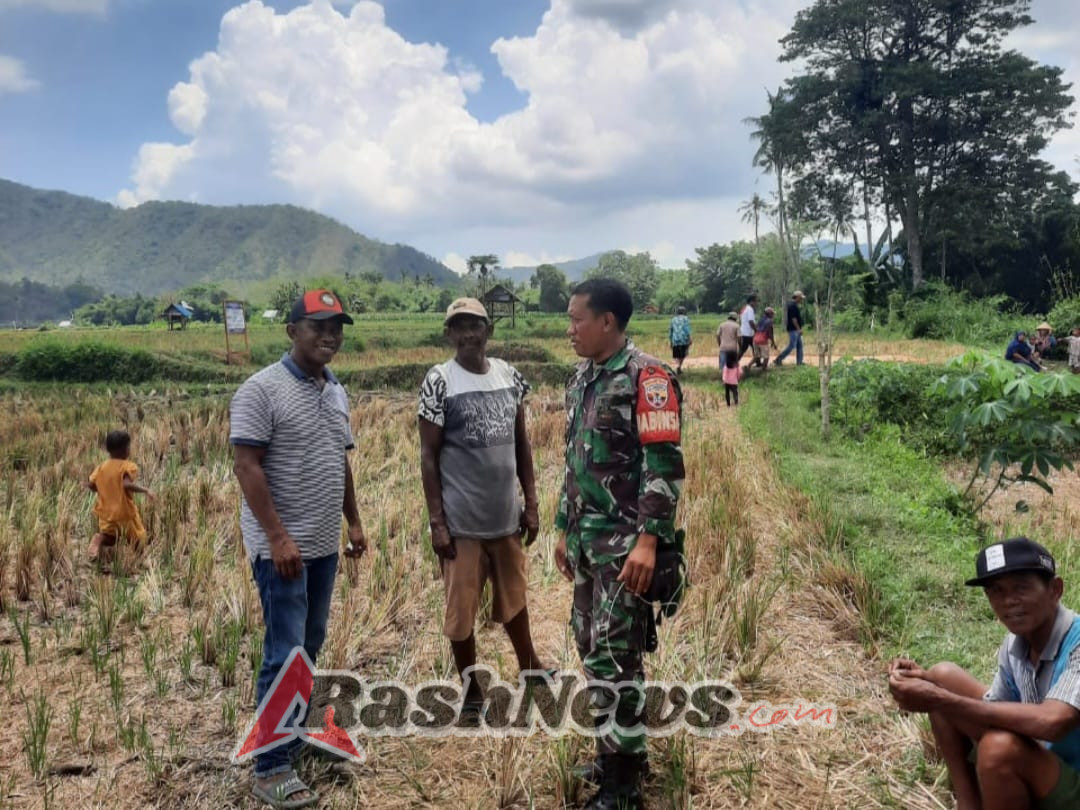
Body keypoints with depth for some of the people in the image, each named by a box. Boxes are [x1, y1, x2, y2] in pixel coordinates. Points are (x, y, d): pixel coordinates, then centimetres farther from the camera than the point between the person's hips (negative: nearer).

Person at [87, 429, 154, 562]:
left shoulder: (101, 467, 3)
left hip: (106, 514, 4)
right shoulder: (128, 466, -14)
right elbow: (127, 484, -30)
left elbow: (90, 485, 5)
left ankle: (97, 541, -12)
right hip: (125, 513, -4)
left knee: (108, 539, 18)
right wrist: (145, 490, -21)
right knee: (139, 539, 16)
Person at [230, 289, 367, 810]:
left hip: (324, 544, 8)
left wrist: (354, 522, 17)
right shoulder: (262, 389, -13)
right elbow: (246, 467, -17)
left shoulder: (336, 391, 11)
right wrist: (278, 537, -22)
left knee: (309, 645, 17)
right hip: (282, 547, -7)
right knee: (285, 654, -4)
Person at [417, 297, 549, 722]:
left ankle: (529, 666, 43)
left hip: (506, 515, 5)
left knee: (514, 596, 22)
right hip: (462, 521, -4)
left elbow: (521, 444, 10)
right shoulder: (439, 382, -11)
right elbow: (428, 456, -10)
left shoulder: (509, 375, 3)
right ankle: (471, 690, 27)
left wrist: (531, 503, 8)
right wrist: (437, 522, -13)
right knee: (462, 608, 8)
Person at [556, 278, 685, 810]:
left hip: (626, 544, -8)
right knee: (591, 649, 14)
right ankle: (622, 750, 32)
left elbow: (664, 465, -18)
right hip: (587, 541, 8)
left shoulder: (647, 378, -13)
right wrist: (565, 529, 19)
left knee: (614, 657, -3)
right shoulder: (580, 380, 12)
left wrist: (649, 540, -23)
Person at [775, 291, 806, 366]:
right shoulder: (792, 305, -17)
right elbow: (793, 318, -22)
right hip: (793, 329, -11)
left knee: (799, 345, 11)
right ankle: (778, 359, -4)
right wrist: (799, 329, -21)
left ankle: (799, 362, 14)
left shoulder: (793, 305, 15)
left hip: (796, 330, 11)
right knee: (792, 345, -8)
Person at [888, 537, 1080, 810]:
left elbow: (1052, 722, -41)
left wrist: (940, 700, -35)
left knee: (1000, 746, -35)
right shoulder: (1014, 645, -3)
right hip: (1034, 764, 8)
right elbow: (993, 710, 5)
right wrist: (928, 683, -13)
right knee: (944, 676, 2)